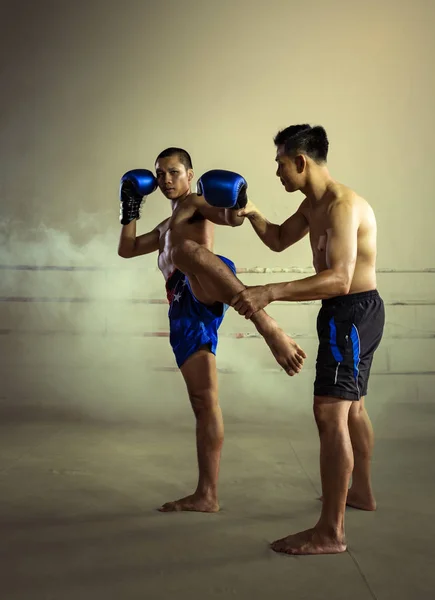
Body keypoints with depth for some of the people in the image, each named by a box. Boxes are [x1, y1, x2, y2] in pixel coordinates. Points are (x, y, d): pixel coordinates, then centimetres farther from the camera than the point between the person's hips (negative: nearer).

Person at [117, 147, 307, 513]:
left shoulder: (196, 202, 15)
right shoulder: (165, 228, 39)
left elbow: (232, 219, -5)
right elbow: (127, 249, 42)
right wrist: (131, 205, 38)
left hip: (204, 291, -7)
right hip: (182, 308, 7)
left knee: (186, 249, -41)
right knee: (204, 401, 5)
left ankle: (269, 328, -52)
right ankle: (206, 495, 8)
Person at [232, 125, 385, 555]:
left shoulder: (342, 205, -22)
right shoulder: (312, 204, 10)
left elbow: (339, 279, -33)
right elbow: (279, 240, 23)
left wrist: (270, 292, -41)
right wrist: (251, 214, 5)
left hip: (353, 312, -11)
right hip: (349, 313, 11)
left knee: (330, 413, -13)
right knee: (351, 407, 22)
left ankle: (330, 532, -8)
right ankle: (361, 491, 42)